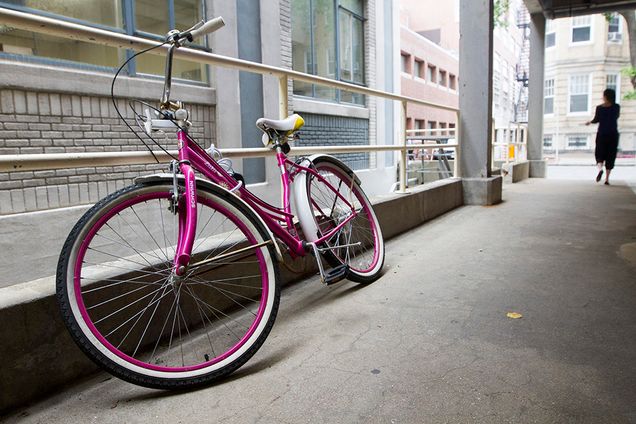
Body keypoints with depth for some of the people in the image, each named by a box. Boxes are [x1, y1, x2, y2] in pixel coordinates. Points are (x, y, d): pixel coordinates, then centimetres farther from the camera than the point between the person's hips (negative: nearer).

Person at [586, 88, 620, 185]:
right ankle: (607, 179, 2)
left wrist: (589, 122, 18)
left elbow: (596, 120, -1)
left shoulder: (599, 107, -5)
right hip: (613, 134, 1)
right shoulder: (617, 107, -2)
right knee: (610, 155, 6)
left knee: (600, 154, 9)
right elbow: (617, 116, 13)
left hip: (601, 134, -1)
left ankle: (600, 169, -23)